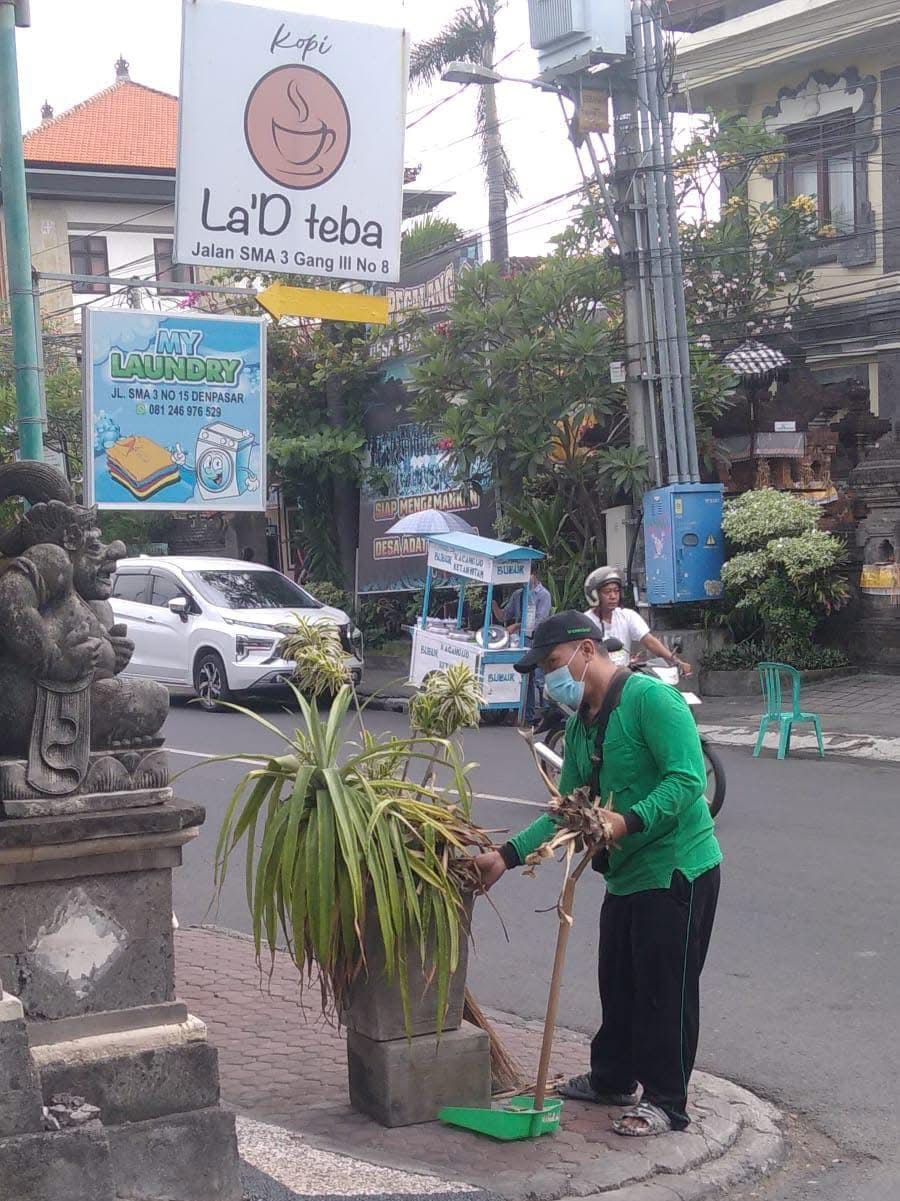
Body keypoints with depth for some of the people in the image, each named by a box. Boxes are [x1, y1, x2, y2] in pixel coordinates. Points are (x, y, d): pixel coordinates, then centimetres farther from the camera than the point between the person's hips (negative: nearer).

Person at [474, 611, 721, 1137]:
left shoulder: (650, 698, -18)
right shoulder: (581, 723, 11)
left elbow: (687, 778, -25)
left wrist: (629, 822, -35)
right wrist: (507, 855, 4)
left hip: (678, 869, -9)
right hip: (627, 872, 9)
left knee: (665, 988, -1)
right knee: (618, 980, 19)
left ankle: (666, 1102, 11)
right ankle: (613, 1078, 35)